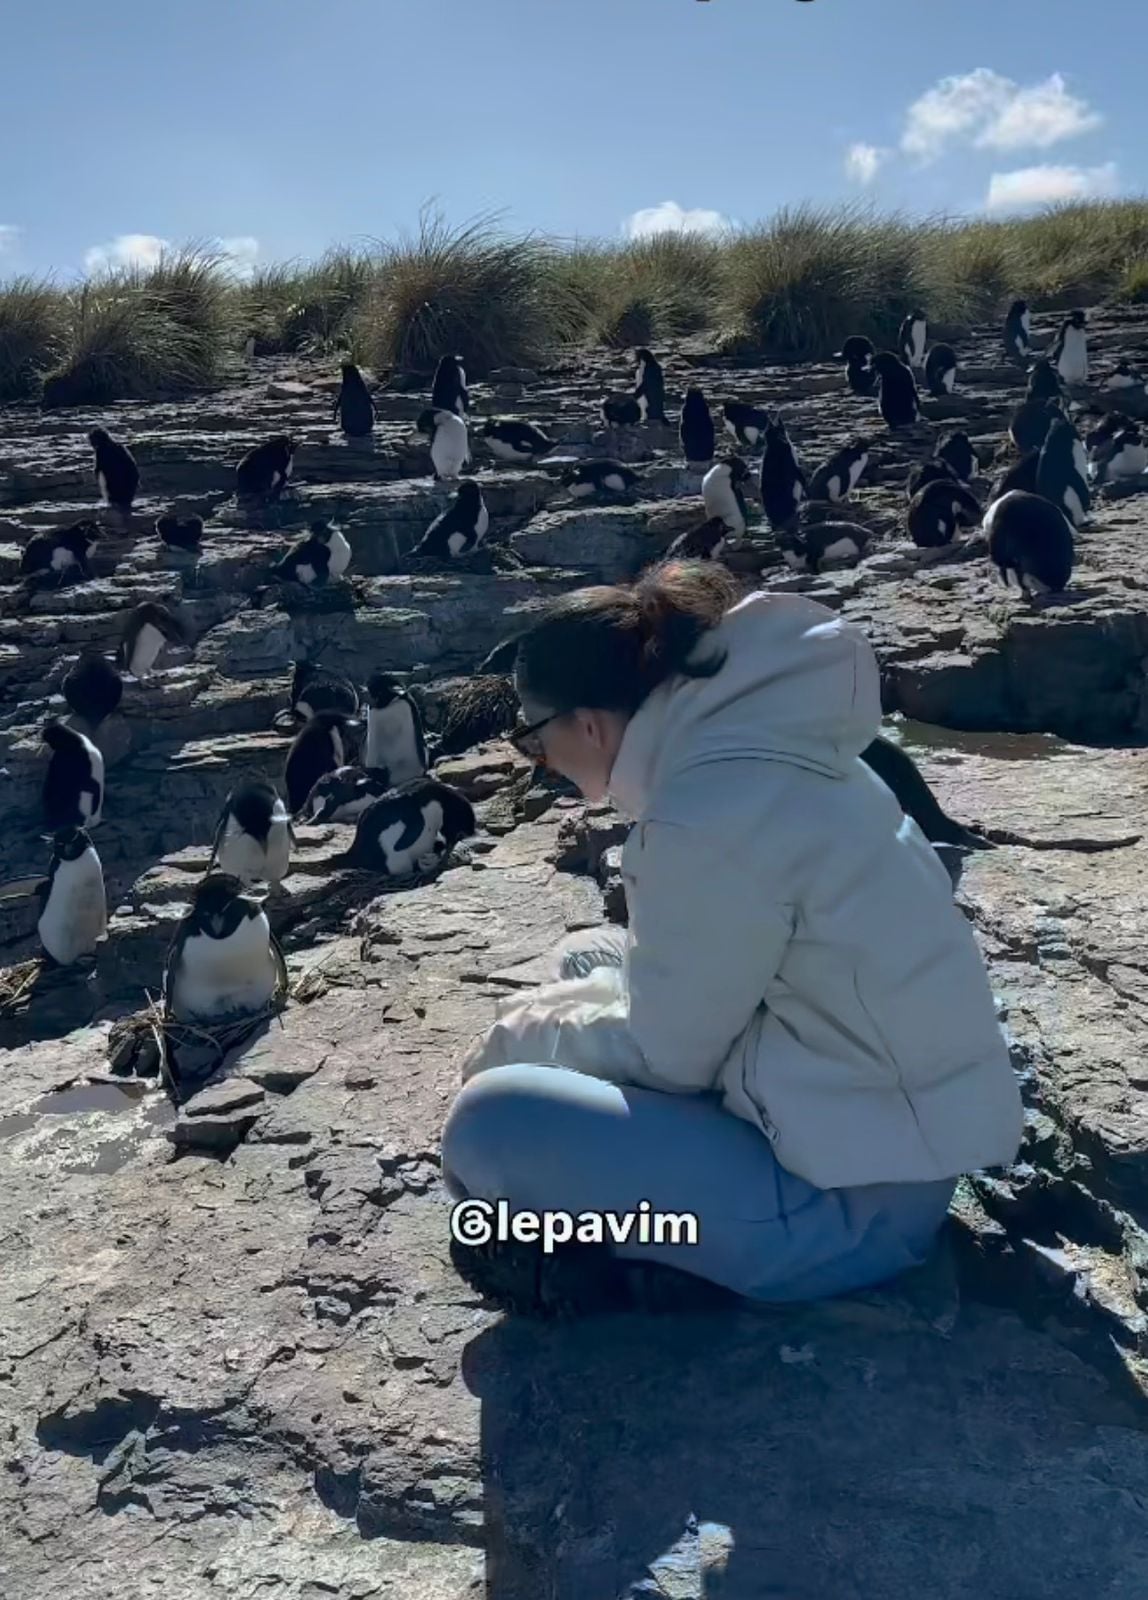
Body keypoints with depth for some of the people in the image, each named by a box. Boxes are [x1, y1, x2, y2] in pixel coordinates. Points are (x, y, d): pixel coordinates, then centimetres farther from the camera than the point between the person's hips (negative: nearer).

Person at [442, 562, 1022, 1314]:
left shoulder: (709, 819, -26)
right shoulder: (761, 743, 2)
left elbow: (662, 1053, -15)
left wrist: (522, 1041, 2)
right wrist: (550, 1013, 7)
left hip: (855, 1194, -10)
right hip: (880, 1124, 10)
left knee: (491, 1124, -18)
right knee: (582, 1002, 20)